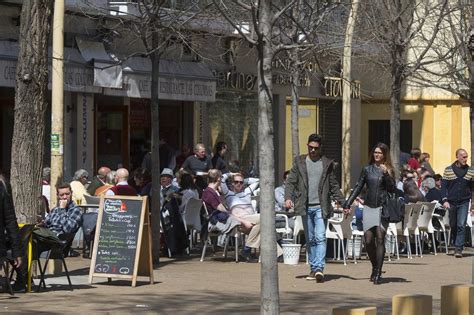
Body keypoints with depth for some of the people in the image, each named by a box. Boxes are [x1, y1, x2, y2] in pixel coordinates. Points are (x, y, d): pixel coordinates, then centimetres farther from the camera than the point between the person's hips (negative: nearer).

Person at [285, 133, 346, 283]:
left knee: (320, 237, -14)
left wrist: (343, 203, 6)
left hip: (321, 207, -2)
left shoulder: (327, 164, 8)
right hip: (305, 207, 2)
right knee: (310, 240, 7)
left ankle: (319, 268, -21)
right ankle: (313, 268, 13)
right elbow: (291, 181, 5)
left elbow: (334, 186, 13)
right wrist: (288, 197, -12)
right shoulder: (299, 161, 9)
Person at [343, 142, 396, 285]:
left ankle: (378, 273, -9)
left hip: (383, 208, -2)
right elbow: (358, 187, 13)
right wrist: (347, 204, 8)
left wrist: (385, 174, -15)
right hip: (369, 207, 2)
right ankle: (375, 268, 19)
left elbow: (392, 189, -4)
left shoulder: (389, 170, 5)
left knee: (380, 238, -11)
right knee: (368, 240, -3)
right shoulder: (367, 170, 10)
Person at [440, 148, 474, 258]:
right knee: (453, 225, 11)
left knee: (461, 225, -11)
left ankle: (459, 249, -11)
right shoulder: (448, 170, -1)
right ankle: (456, 244, 30)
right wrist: (445, 200, -10)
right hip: (451, 202, 1)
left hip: (464, 202, -1)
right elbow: (443, 186, 0)